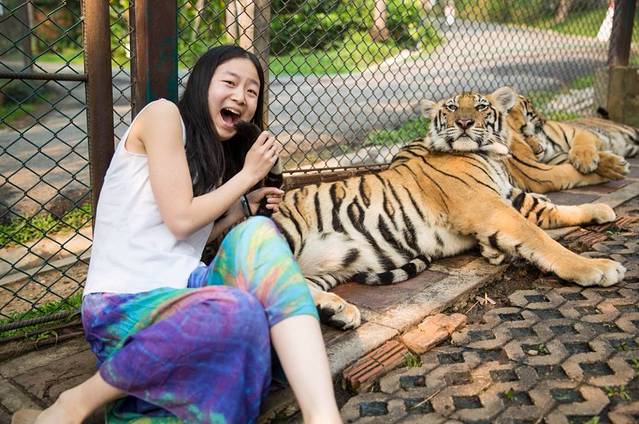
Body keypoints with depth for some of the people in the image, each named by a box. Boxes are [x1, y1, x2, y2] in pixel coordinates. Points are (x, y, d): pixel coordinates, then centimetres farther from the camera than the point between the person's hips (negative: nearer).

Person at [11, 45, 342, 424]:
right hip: (122, 304, -7)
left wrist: (245, 207, 7)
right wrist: (248, 174, -2)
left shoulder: (218, 155, 19)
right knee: (236, 310, -36)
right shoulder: (164, 114, -4)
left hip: (181, 288, 7)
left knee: (258, 234, -21)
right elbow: (180, 219, -12)